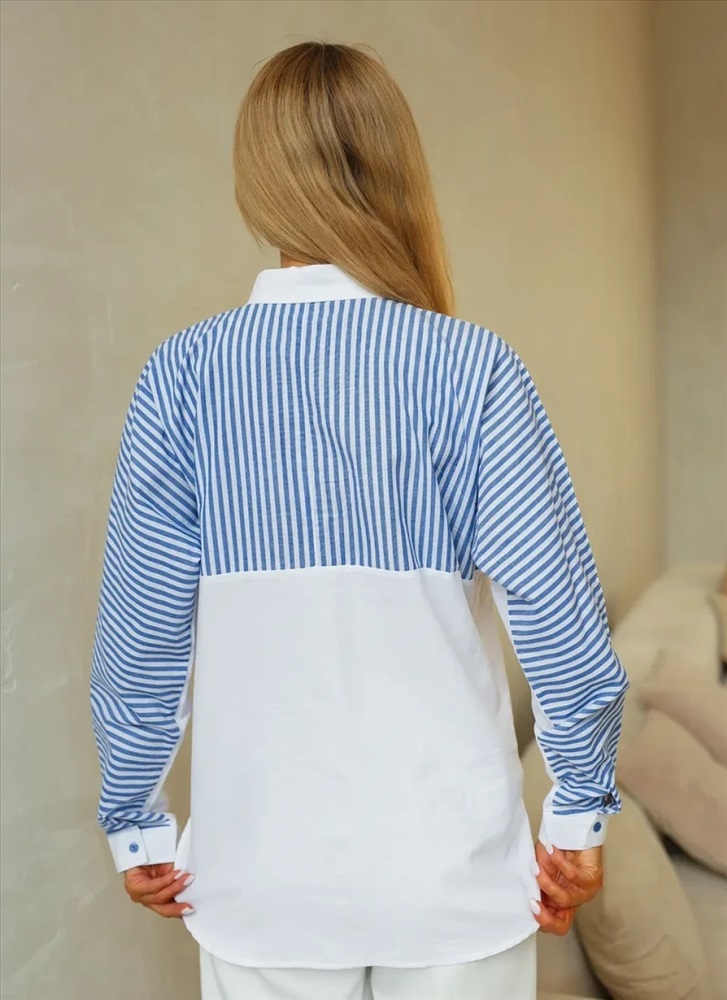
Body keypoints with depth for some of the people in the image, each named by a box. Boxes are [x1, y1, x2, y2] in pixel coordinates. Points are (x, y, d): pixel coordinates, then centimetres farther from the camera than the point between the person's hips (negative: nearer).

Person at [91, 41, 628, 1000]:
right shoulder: (470, 365, -12)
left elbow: (139, 635, -5)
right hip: (454, 863, -1)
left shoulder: (183, 372, -8)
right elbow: (561, 616, -13)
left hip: (262, 874, 1)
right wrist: (581, 812, 1)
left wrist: (136, 823, 9)